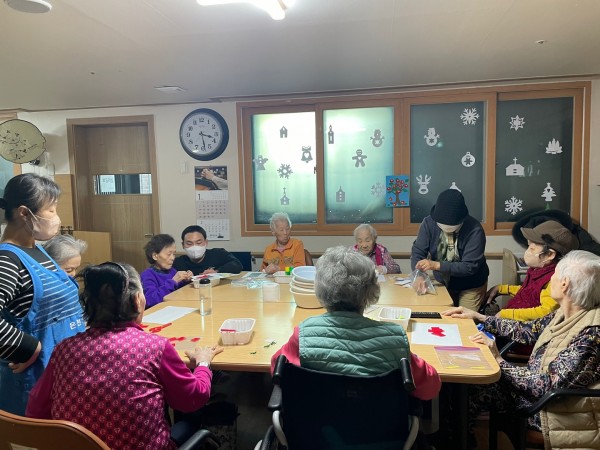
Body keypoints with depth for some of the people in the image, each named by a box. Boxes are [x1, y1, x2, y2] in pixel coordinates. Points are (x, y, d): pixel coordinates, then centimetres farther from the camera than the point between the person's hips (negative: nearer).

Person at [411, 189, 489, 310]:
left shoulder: (474, 230, -26)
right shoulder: (429, 222, -17)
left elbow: (470, 267, -29)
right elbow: (417, 252, -15)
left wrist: (437, 265, -38)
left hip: (470, 287, -3)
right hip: (442, 283, 3)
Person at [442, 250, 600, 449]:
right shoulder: (566, 313, -3)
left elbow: (546, 386, -29)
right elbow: (528, 330, 10)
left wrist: (498, 360, -21)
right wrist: (479, 317, 11)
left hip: (554, 411, -7)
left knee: (471, 385, -8)